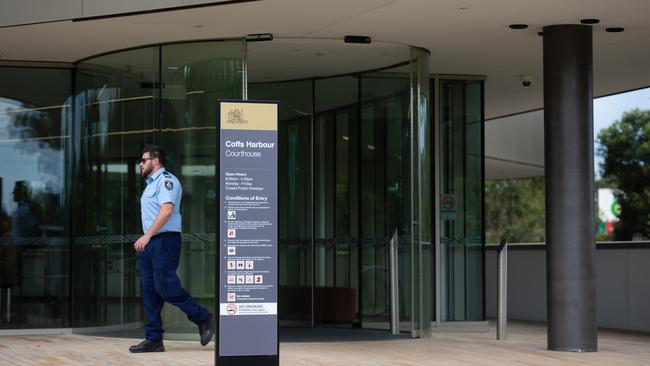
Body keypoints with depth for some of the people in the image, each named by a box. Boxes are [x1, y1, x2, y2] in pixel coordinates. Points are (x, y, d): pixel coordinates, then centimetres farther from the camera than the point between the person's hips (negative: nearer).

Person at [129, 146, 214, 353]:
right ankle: (154, 339, 5)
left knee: (166, 288, -13)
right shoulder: (150, 185, 22)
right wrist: (145, 239, 15)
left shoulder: (166, 180, -9)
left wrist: (147, 235, -26)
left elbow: (167, 210, -21)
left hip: (165, 240, -10)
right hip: (150, 243, 10)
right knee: (150, 291, 4)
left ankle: (203, 319, 0)